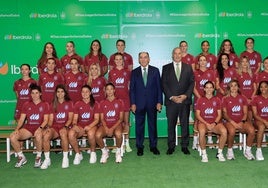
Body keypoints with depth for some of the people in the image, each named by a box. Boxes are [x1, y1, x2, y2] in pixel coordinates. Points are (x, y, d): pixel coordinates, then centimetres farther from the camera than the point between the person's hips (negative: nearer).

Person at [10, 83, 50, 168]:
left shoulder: (45, 104, 6)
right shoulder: (26, 105, 15)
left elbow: (46, 120, 0)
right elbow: (21, 119, 10)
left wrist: (40, 128, -19)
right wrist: (17, 129, -8)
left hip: (39, 127, -3)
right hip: (28, 127, 4)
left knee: (38, 136, -40)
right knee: (12, 137, -23)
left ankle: (38, 157, -14)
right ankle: (21, 157, -1)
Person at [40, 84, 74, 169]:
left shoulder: (69, 103, 9)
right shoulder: (53, 104, 17)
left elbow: (70, 118, 2)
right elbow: (51, 119, 10)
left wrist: (65, 126, -16)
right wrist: (49, 127, -11)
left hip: (65, 126, -2)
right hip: (55, 127, 2)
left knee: (63, 133, -39)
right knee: (45, 136, -31)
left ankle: (65, 158, -26)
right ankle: (47, 159, -15)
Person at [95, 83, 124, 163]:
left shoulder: (119, 102, 4)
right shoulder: (102, 103, 8)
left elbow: (121, 118, 0)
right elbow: (102, 118, 6)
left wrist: (112, 128, -13)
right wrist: (106, 128, -14)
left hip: (116, 124, -1)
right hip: (105, 125, 2)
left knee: (118, 134, -37)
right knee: (97, 135, -32)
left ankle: (118, 152, -6)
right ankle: (104, 151, -1)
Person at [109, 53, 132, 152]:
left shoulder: (127, 72, 6)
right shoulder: (111, 72, 7)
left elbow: (129, 85, 10)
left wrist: (131, 98, 5)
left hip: (125, 98, 0)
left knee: (126, 121, 3)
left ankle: (127, 143, 10)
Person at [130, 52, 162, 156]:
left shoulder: (155, 70, 5)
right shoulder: (134, 72, 7)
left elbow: (159, 87, 3)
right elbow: (132, 89, 4)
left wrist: (159, 102, -3)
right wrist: (133, 103, -3)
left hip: (152, 103, 0)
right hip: (139, 103, 0)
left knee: (153, 125, 7)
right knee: (139, 125, 5)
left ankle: (153, 146, 19)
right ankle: (139, 147, 16)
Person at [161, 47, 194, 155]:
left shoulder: (188, 68, 11)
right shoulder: (166, 68, 8)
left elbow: (192, 83, 6)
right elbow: (164, 84, 2)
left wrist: (185, 95, -7)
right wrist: (171, 97, -8)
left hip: (185, 101, 1)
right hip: (171, 101, -1)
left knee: (185, 124, 4)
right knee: (171, 125, 2)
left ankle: (184, 146, 13)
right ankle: (171, 146, 11)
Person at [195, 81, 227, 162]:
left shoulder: (217, 100, 12)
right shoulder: (200, 100, 9)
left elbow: (219, 114, 8)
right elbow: (197, 115, 3)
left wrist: (215, 123, -12)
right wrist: (206, 123, -11)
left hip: (215, 122, 2)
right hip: (203, 122, -1)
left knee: (224, 131, -31)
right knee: (202, 131, -37)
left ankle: (220, 152, -11)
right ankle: (203, 153, -19)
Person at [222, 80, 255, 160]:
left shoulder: (242, 98, 13)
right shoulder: (225, 99, 5)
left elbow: (245, 113, 9)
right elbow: (225, 114, 1)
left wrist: (242, 122, -10)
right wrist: (233, 122, -14)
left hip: (242, 121, 3)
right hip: (230, 121, -3)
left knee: (252, 130, -27)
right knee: (232, 131, -37)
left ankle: (248, 151, -8)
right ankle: (230, 151, -13)